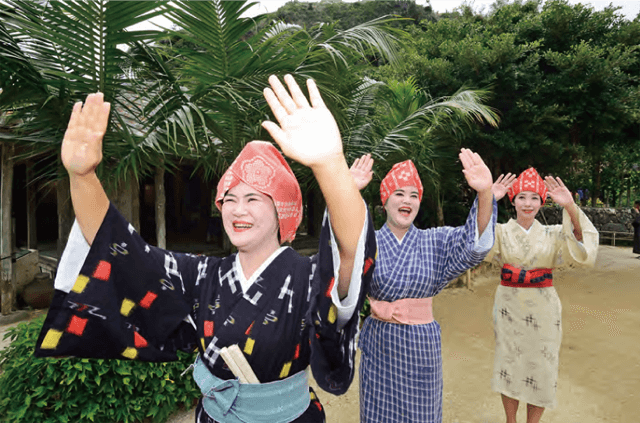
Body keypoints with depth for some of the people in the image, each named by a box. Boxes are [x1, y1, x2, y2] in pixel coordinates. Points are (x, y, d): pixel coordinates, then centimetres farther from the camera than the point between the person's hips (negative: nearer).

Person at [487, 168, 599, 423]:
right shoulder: (502, 232, -3)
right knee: (508, 364, 10)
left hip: (543, 310, 1)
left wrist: (570, 208, -28)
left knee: (540, 368, 9)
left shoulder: (552, 234, 1)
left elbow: (582, 251, -16)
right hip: (509, 307, -1)